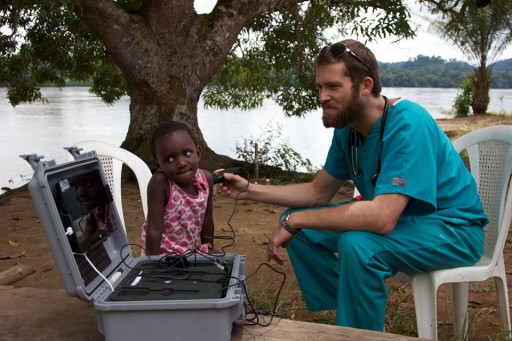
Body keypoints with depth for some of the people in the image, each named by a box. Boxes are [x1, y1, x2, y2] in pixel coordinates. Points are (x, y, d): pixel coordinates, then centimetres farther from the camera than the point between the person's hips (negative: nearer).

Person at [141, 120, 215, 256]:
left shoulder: (206, 179, -12)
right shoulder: (160, 181, -27)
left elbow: (207, 220, 2)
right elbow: (153, 231, -24)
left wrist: (209, 251, 9)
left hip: (193, 251, 5)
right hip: (163, 255, -5)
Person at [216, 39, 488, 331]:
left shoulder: (407, 124, -28)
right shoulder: (347, 128, -3)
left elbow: (381, 218, -37)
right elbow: (318, 192, 5)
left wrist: (293, 221, -29)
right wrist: (250, 190, -4)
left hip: (452, 229, -8)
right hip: (397, 218, 8)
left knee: (357, 245, -35)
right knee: (299, 226, 0)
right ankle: (345, 311, 9)